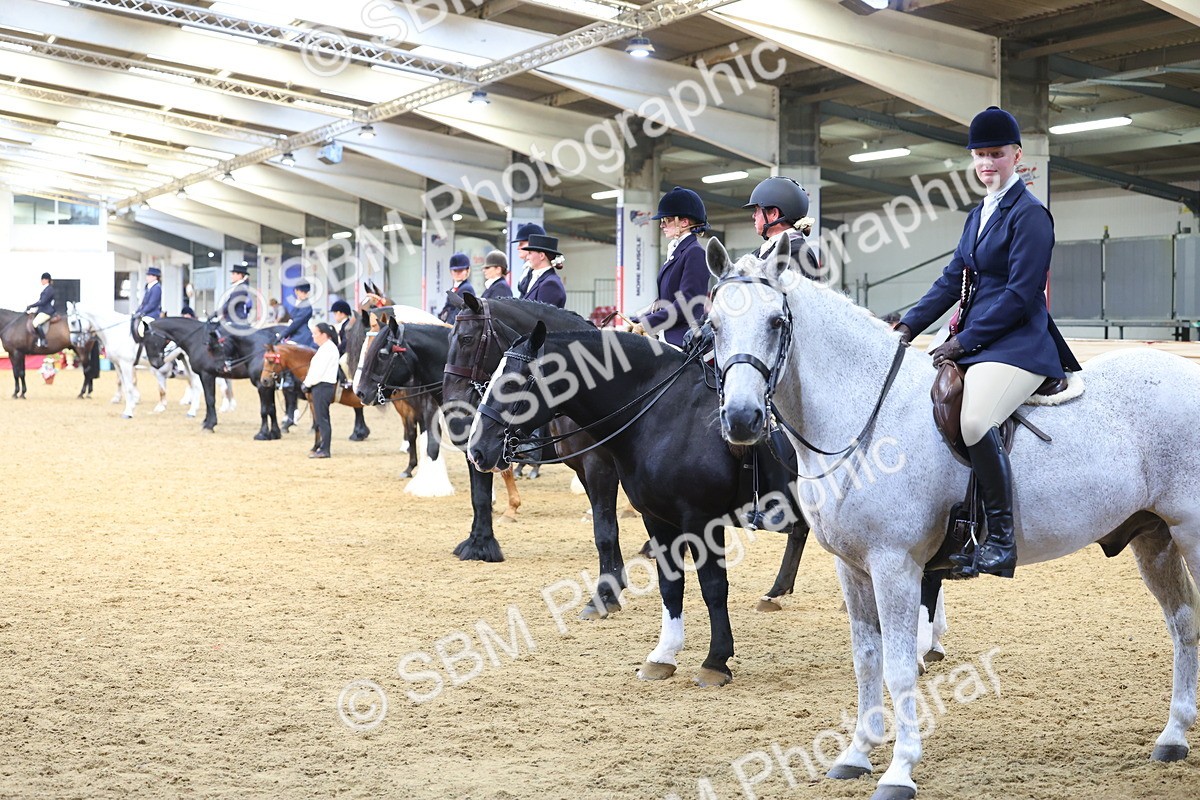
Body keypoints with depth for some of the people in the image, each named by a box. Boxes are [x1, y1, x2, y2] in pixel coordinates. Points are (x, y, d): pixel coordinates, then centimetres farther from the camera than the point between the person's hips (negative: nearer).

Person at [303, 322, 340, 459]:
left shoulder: (328, 349, -16)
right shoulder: (325, 347, 16)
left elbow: (319, 371, -20)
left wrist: (307, 383, -8)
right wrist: (307, 382, 9)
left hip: (322, 387, -10)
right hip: (320, 386, 10)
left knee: (321, 419, -7)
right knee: (320, 419, 15)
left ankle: (324, 450, -5)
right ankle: (320, 446, 22)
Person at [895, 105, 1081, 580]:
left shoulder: (1030, 214, -8)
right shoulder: (979, 215, 19)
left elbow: (1020, 294, -15)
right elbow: (953, 279, 17)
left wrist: (964, 341, -17)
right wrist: (911, 324, 4)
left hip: (1017, 343, -10)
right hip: (973, 341, 10)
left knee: (974, 421, -32)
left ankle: (1000, 539, -23)